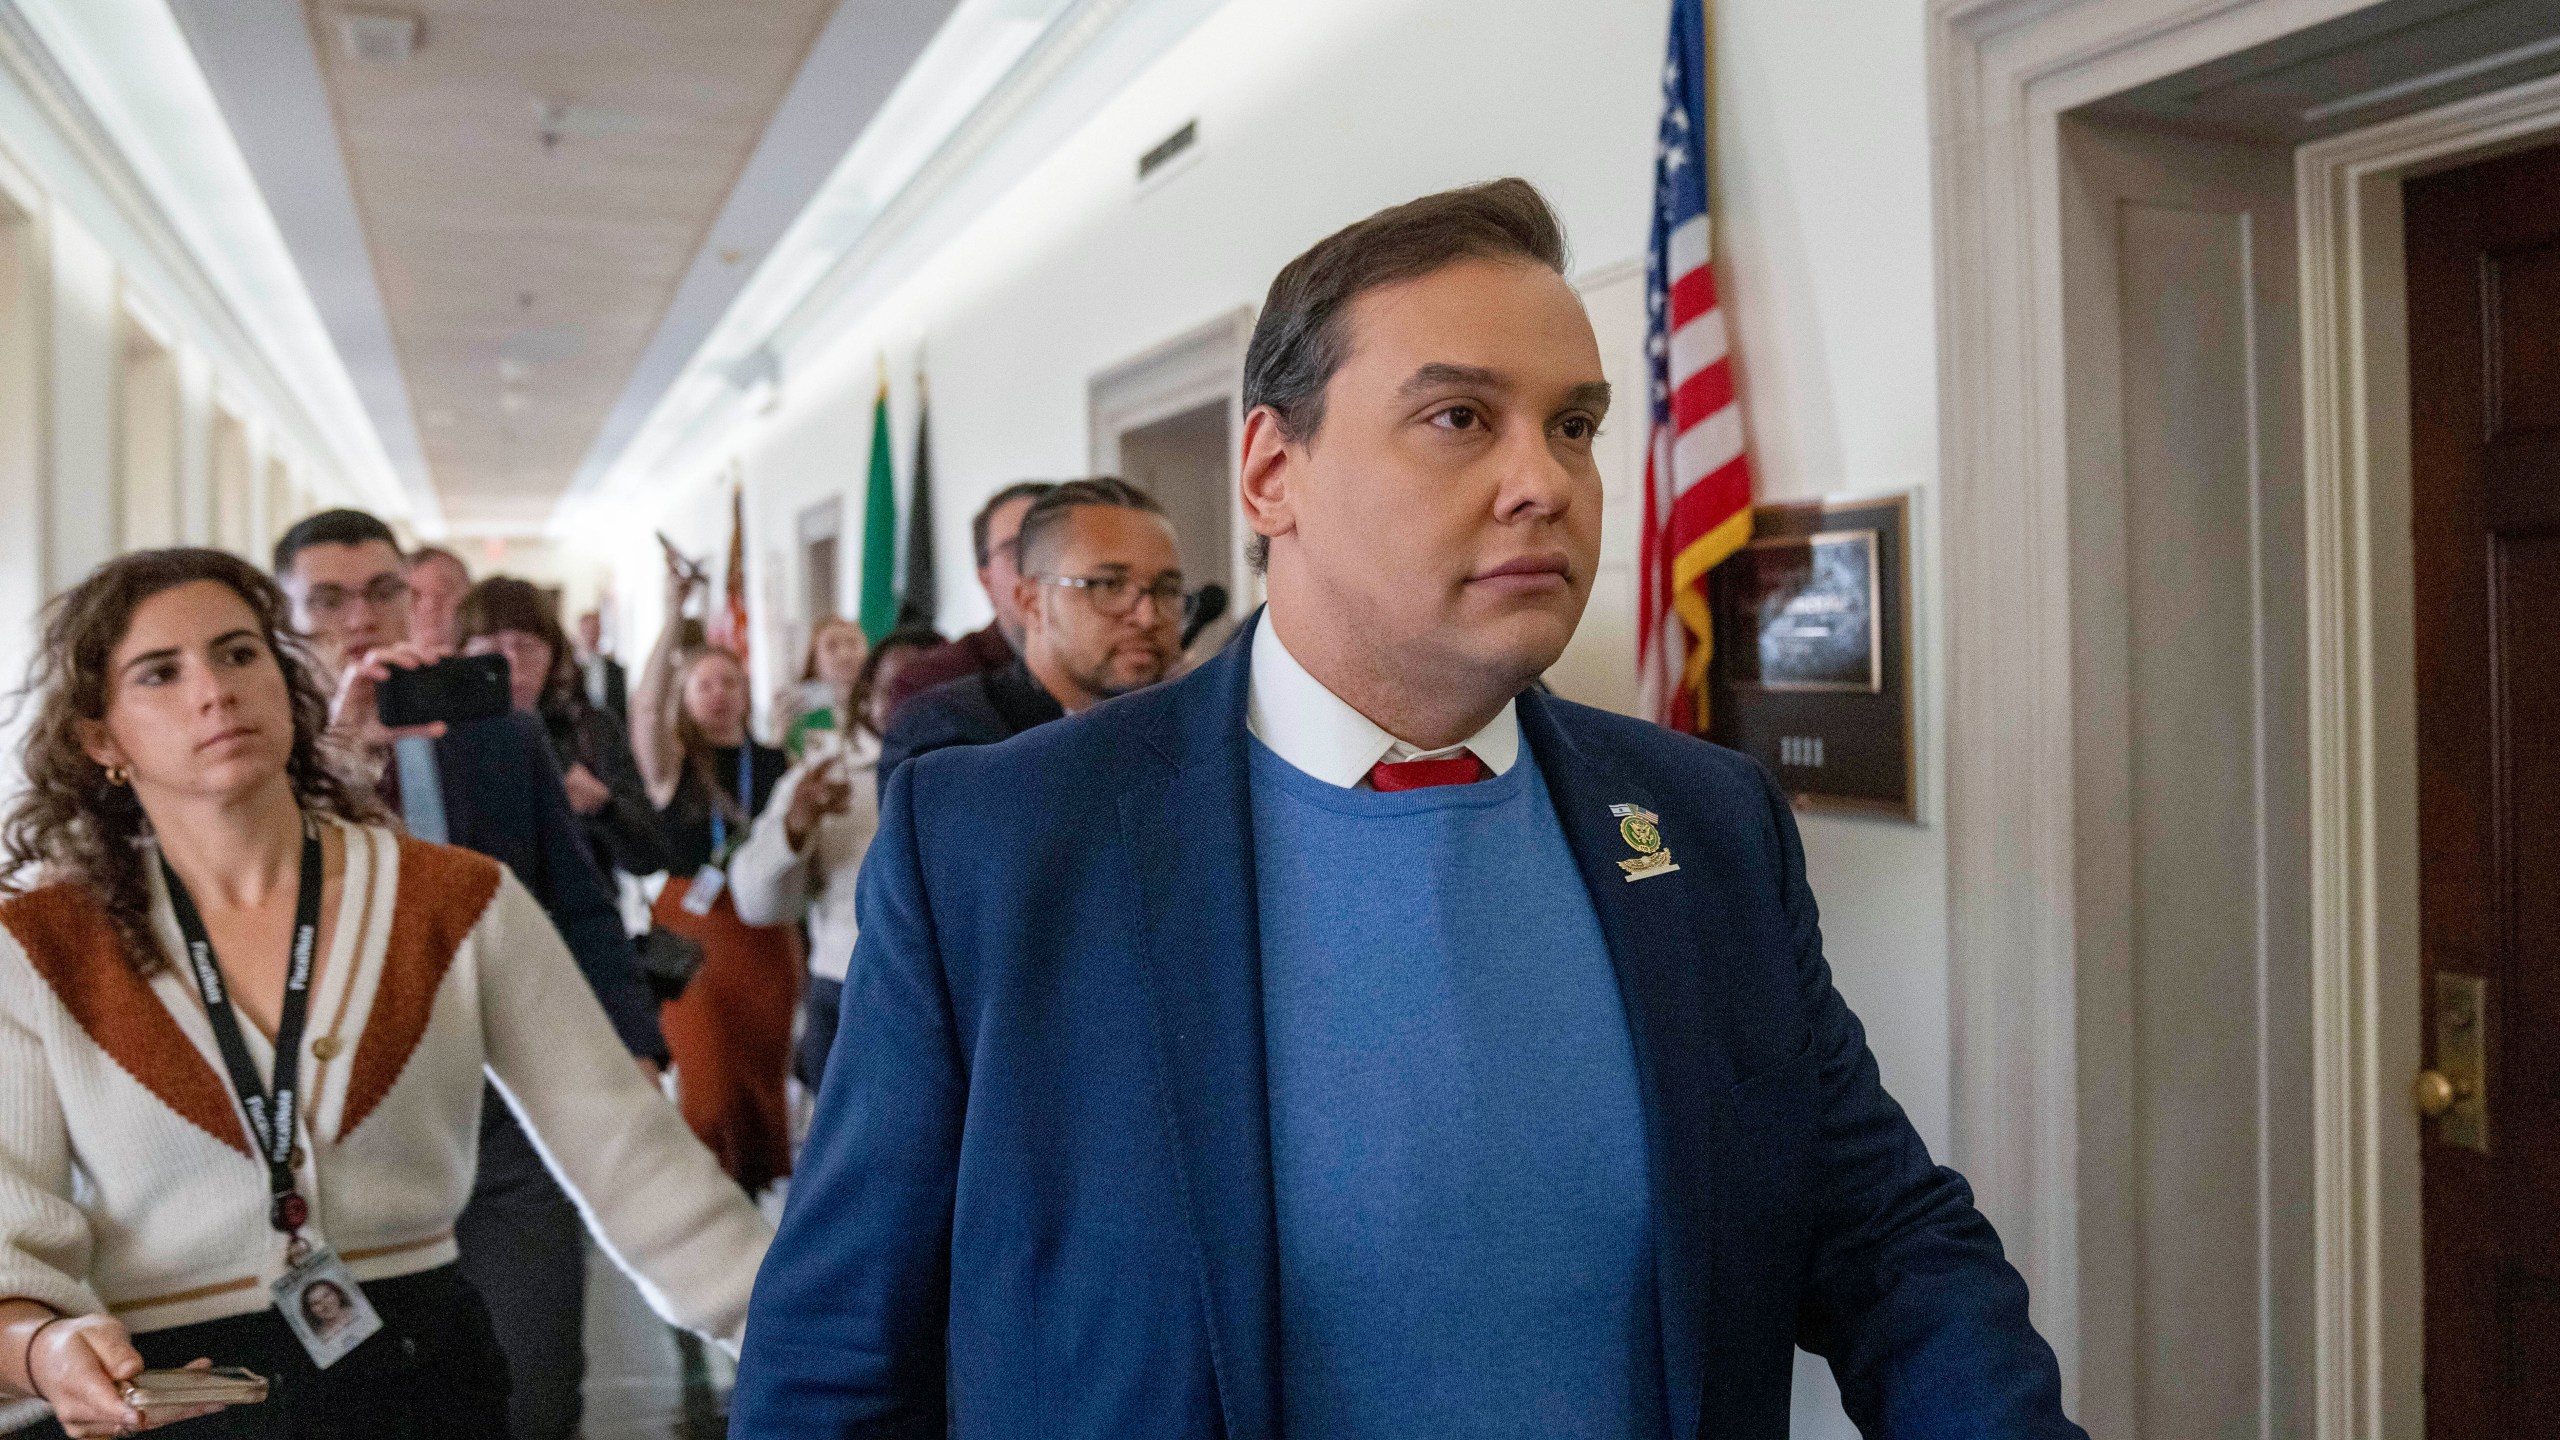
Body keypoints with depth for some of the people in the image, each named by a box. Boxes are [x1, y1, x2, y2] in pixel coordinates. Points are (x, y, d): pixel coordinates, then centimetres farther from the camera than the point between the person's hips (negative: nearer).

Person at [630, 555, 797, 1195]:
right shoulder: (670, 763, 0)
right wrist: (674, 616, -29)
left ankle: (758, 1195, 23)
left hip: (765, 932, 3)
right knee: (710, 1080, -6)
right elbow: (645, 707, -21)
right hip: (692, 930, -3)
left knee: (765, 1076, 7)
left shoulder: (773, 761, 9)